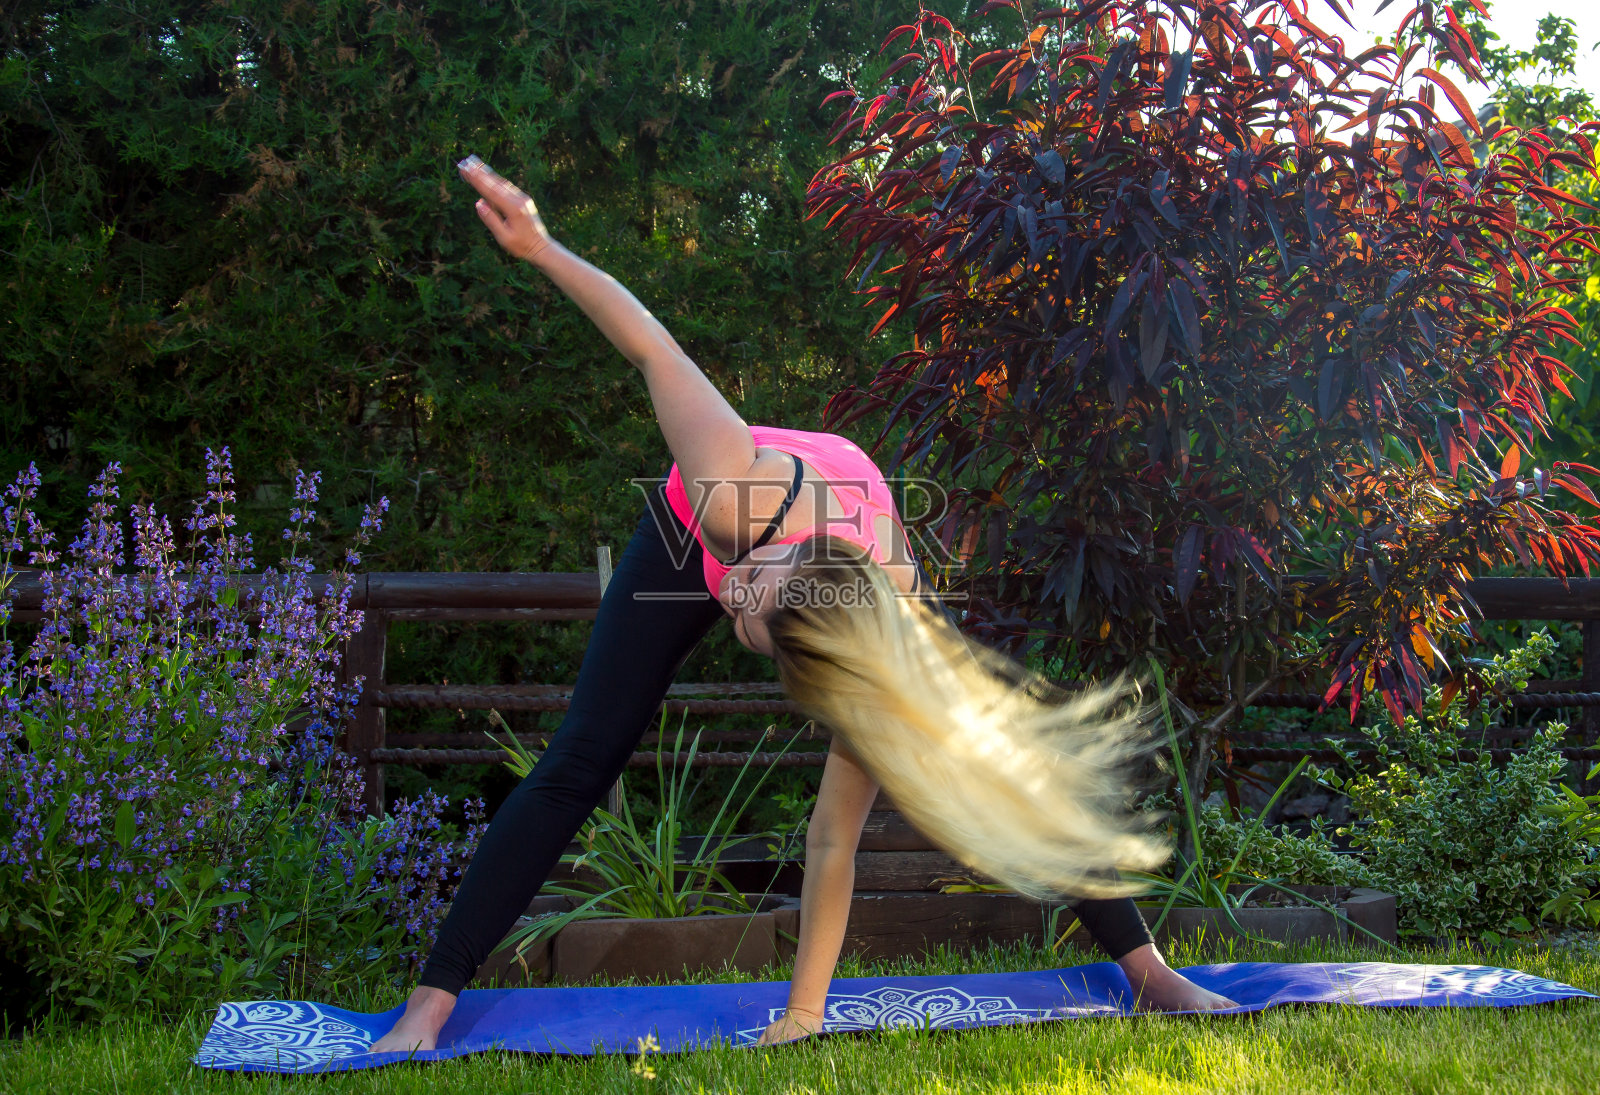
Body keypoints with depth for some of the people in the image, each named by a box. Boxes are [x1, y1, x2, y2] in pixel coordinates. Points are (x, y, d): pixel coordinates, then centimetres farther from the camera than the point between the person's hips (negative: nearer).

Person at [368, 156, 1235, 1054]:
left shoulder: (875, 669, -41)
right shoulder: (735, 489, -49)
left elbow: (834, 844, -33)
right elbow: (654, 348, -34)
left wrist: (804, 1016, -28)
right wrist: (541, 247, -31)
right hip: (695, 533, 0)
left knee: (999, 757, -8)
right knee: (580, 764, -12)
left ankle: (1145, 965, 6)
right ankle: (431, 1003, -5)